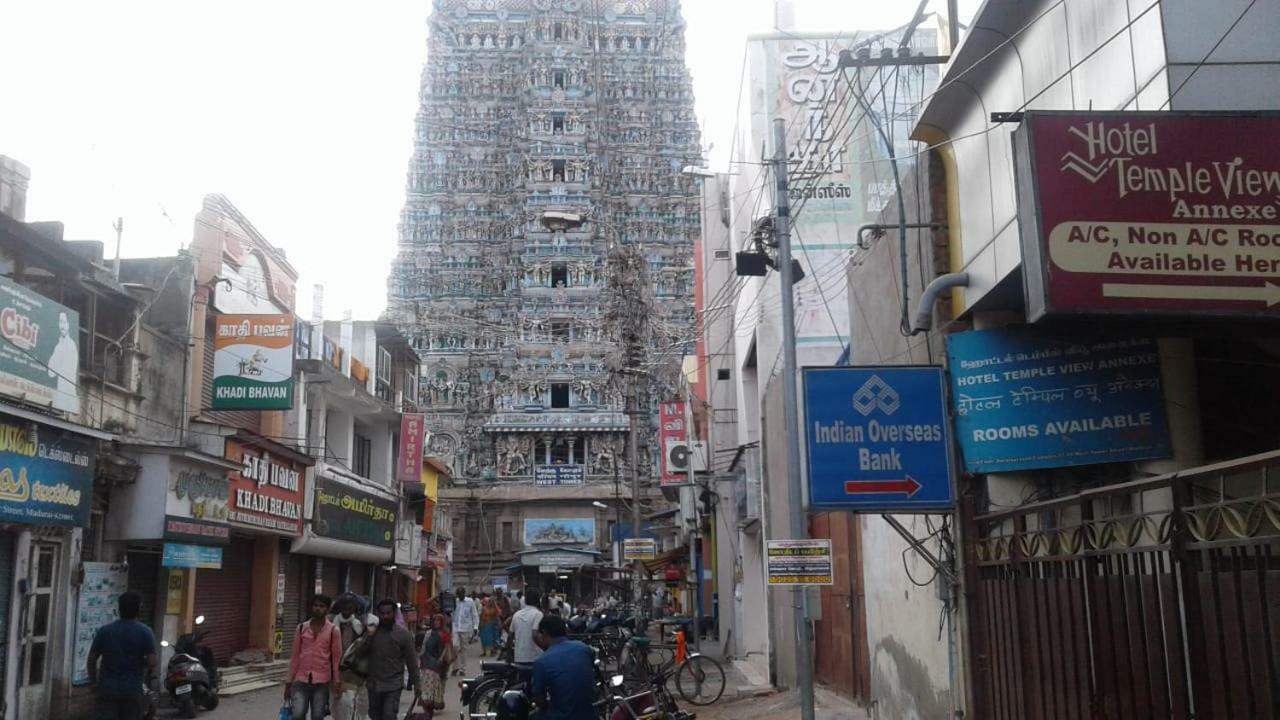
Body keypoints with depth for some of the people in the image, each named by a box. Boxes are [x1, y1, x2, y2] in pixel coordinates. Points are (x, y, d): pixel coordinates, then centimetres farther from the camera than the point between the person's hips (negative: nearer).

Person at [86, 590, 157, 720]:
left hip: (107, 689, 1)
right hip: (133, 690, -1)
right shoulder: (145, 633, -6)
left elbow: (91, 660, 3)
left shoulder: (104, 631, 1)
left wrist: (94, 682, 16)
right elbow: (152, 663, -10)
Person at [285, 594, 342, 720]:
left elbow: (337, 658, -1)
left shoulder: (333, 630, -1)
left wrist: (337, 683, -5)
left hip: (322, 682, -1)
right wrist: (289, 682, 7)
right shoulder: (301, 628, 5)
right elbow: (295, 656, 8)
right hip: (301, 680, 1)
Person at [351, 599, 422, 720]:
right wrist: (369, 637, -15)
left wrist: (417, 684, -2)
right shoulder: (372, 632, 6)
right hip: (374, 684, 4)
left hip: (393, 685, -4)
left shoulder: (403, 635, -2)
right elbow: (359, 653, -1)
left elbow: (411, 662, 0)